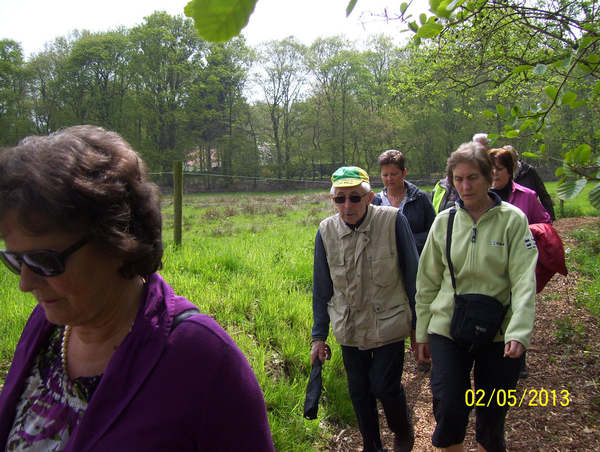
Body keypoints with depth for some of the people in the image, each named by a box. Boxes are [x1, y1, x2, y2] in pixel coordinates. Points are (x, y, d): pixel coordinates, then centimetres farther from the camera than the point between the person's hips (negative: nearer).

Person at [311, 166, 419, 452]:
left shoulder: (393, 221, -14)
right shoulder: (326, 231, -6)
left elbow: (412, 275, -5)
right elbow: (321, 288, 3)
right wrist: (319, 335, 6)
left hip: (388, 325, -3)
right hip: (349, 329, 3)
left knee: (385, 386, -1)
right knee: (359, 391, 12)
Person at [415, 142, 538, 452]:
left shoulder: (512, 219, -4)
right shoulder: (444, 221, 4)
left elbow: (524, 281, -10)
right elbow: (427, 282, 8)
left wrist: (519, 333, -22)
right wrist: (422, 333, 8)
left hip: (498, 333, -1)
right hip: (447, 329, 2)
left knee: (491, 420, 9)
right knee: (448, 412, -3)